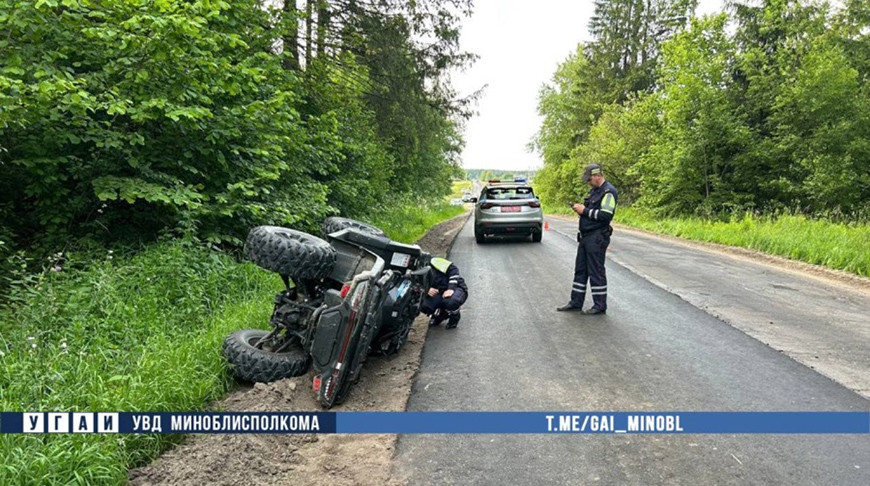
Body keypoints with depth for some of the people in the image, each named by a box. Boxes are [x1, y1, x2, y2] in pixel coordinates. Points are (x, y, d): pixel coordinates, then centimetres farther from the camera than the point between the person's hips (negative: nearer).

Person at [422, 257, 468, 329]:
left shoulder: (435, 262, -13)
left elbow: (453, 270, -17)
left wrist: (451, 288, -24)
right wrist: (427, 291, -23)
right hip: (439, 294, 5)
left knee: (450, 302, -39)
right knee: (423, 306, -22)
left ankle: (455, 315, 0)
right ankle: (441, 313, 12)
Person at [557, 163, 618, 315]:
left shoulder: (608, 191, -13)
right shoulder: (594, 190, 17)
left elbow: (605, 215, -22)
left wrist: (585, 210, -16)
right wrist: (580, 209, 4)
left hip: (597, 238, -10)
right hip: (585, 236, 10)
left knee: (596, 271, -3)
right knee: (580, 269, 13)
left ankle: (600, 305, 7)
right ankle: (576, 302, 21)